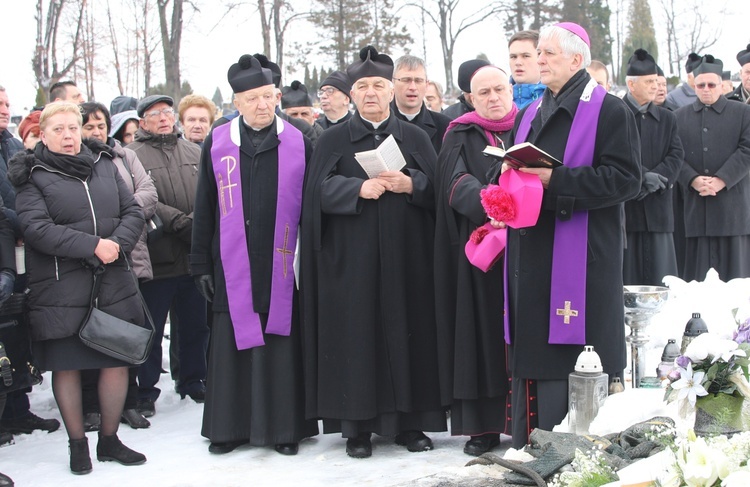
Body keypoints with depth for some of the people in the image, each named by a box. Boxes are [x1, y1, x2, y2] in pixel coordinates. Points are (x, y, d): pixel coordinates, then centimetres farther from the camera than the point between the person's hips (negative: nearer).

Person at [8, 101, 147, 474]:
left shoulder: (104, 164, 11)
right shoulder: (32, 176, -1)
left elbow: (133, 212, 7)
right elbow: (36, 228, -14)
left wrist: (117, 243, -13)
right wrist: (93, 245, -19)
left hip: (113, 283, 4)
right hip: (61, 287, -3)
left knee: (117, 361, 6)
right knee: (66, 366, 4)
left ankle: (109, 440, 22)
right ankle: (77, 444, 19)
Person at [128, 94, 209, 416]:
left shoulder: (194, 153, 10)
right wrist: (180, 222, -21)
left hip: (195, 257, 4)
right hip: (156, 258, -4)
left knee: (196, 324, 15)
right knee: (151, 330, 5)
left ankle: (192, 380, 31)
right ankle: (146, 392, 17)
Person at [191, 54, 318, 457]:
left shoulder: (298, 144, 3)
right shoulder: (217, 144, 4)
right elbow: (204, 208, 7)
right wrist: (201, 264, 5)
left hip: (281, 265, -1)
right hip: (233, 267, 1)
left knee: (281, 343, 3)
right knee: (232, 343, 5)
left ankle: (284, 426, 14)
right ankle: (230, 426, 17)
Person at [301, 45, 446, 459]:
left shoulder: (415, 138, 12)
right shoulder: (334, 139, 8)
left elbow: (436, 187, 4)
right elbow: (320, 189, -4)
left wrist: (409, 184, -15)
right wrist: (359, 189, -19)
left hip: (405, 257, 1)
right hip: (352, 260, -1)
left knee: (406, 332, 2)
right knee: (356, 335, -1)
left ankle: (408, 421, 10)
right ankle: (357, 424, 6)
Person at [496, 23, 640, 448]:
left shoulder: (610, 111, -2)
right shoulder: (530, 116, 19)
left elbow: (625, 178, -12)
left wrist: (555, 180, -17)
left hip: (582, 257, -6)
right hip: (533, 260, 6)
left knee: (580, 368, -6)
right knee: (534, 361, 7)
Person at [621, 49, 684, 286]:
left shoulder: (667, 118, 16)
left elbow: (676, 156, 6)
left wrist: (655, 179, -10)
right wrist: (644, 176, -17)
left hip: (657, 208, 4)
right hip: (623, 206, -4)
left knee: (658, 278, 4)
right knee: (624, 279, -1)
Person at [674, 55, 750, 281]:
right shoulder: (680, 116, 13)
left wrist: (721, 180, -13)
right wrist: (693, 180, -12)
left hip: (732, 202, -1)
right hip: (694, 205, 1)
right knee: (697, 271, 1)